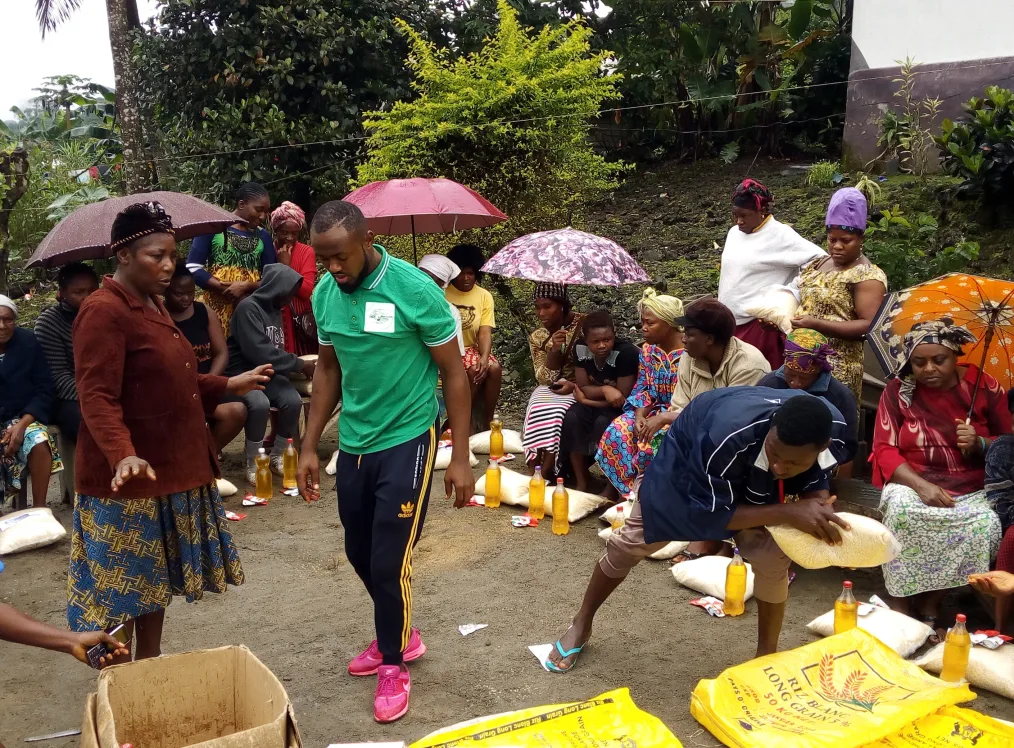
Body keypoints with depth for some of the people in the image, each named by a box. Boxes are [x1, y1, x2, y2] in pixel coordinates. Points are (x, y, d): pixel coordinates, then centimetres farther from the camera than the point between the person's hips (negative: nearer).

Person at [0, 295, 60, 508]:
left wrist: (22, 424, -16)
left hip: (23, 417, 1)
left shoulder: (28, 342, -3)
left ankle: (39, 507, -14)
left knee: (40, 443, -30)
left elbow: (43, 390, -2)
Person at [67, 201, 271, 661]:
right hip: (128, 478, -9)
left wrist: (228, 385, 15)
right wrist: (124, 455, -39)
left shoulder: (152, 305, 12)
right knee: (122, 591, 4)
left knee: (155, 582, 19)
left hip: (170, 471, 9)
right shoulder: (103, 312, -18)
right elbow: (97, 399, -25)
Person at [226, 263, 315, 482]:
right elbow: (259, 351, -25)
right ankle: (253, 463, -15)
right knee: (259, 404, -35)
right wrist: (299, 364, -19)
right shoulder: (248, 308, -16)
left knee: (293, 400, -20)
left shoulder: (275, 310, 12)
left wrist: (297, 364, -1)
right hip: (241, 372, -7)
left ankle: (277, 456, -1)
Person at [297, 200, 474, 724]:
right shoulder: (323, 294, -2)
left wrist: (461, 457, -11)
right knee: (360, 553, 16)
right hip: (353, 443, 6)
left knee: (389, 561, 0)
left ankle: (393, 663, 25)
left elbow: (453, 372, -11)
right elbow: (328, 369, 10)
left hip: (405, 441, -6)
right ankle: (401, 635, 41)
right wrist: (309, 447, 9)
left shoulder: (415, 290, -18)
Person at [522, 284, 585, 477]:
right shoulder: (537, 337, 4)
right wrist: (554, 350, -21)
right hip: (551, 389, 3)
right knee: (538, 410, -31)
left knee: (558, 414, -33)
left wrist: (576, 385, -19)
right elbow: (545, 379, -5)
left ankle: (544, 473, -24)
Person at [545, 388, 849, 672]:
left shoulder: (832, 427, -32)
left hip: (753, 477, 3)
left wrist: (817, 506, -35)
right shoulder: (727, 434, -48)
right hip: (687, 459, -3)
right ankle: (582, 624, 28)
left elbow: (816, 482, -10)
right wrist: (788, 512, -44)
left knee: (773, 556, -14)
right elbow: (708, 513, -35)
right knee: (631, 542, 4)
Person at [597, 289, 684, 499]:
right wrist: (639, 415, -16)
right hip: (654, 411, 6)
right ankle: (629, 491, -9)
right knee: (618, 430, -20)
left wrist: (661, 419, -28)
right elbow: (643, 389, 4)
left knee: (653, 440, -33)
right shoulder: (648, 350, 4)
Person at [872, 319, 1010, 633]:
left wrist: (980, 444, -15)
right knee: (901, 509, -35)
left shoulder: (984, 386, 1)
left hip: (973, 490, 1)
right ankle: (900, 602, -17)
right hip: (913, 483, -1)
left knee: (988, 523, -31)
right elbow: (884, 449, -5)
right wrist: (920, 485, -22)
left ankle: (931, 607, -15)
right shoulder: (898, 390, -1)